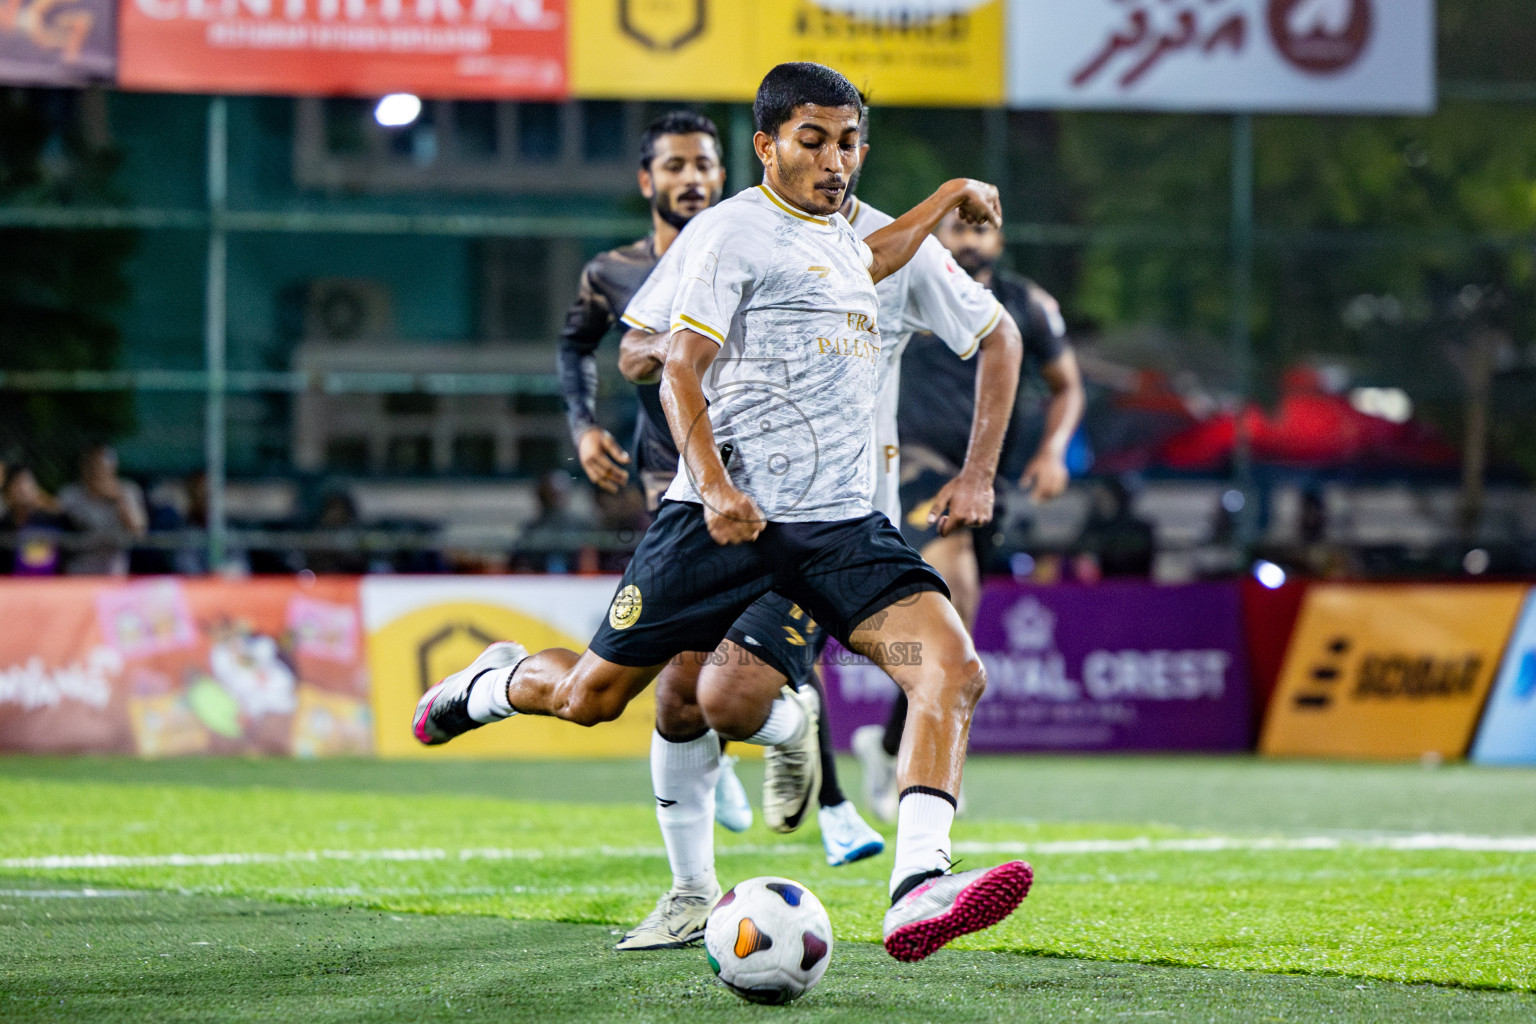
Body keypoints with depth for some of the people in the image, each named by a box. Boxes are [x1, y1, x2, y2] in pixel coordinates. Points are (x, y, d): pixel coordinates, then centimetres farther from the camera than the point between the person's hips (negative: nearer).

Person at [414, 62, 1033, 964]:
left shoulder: (839, 237, 20)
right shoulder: (737, 229, -4)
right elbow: (681, 372, -10)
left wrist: (949, 198, 42)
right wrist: (713, 485, -22)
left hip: (841, 523, 6)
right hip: (728, 514, -6)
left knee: (954, 667, -19)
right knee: (591, 698, 2)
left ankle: (918, 889, -29)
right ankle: (496, 683, 38)